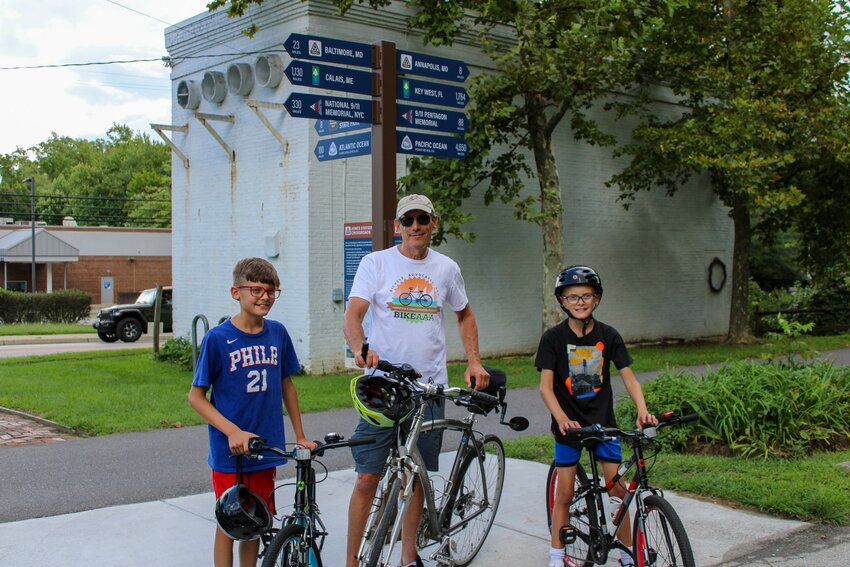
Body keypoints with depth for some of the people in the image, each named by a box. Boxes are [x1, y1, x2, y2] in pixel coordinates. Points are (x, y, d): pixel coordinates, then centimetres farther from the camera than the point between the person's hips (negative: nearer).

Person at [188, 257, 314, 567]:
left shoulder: (277, 333, 1)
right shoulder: (218, 338, -11)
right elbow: (196, 396, -8)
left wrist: (300, 436, 13)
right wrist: (233, 432, -19)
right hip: (229, 452, -4)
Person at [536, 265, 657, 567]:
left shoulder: (608, 335, -3)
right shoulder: (553, 338, -9)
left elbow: (628, 376, -5)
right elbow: (546, 386, -12)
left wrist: (642, 410, -21)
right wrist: (562, 418, -27)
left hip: (603, 422, 2)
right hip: (569, 424, -2)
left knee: (617, 490, 3)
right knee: (564, 494, 4)